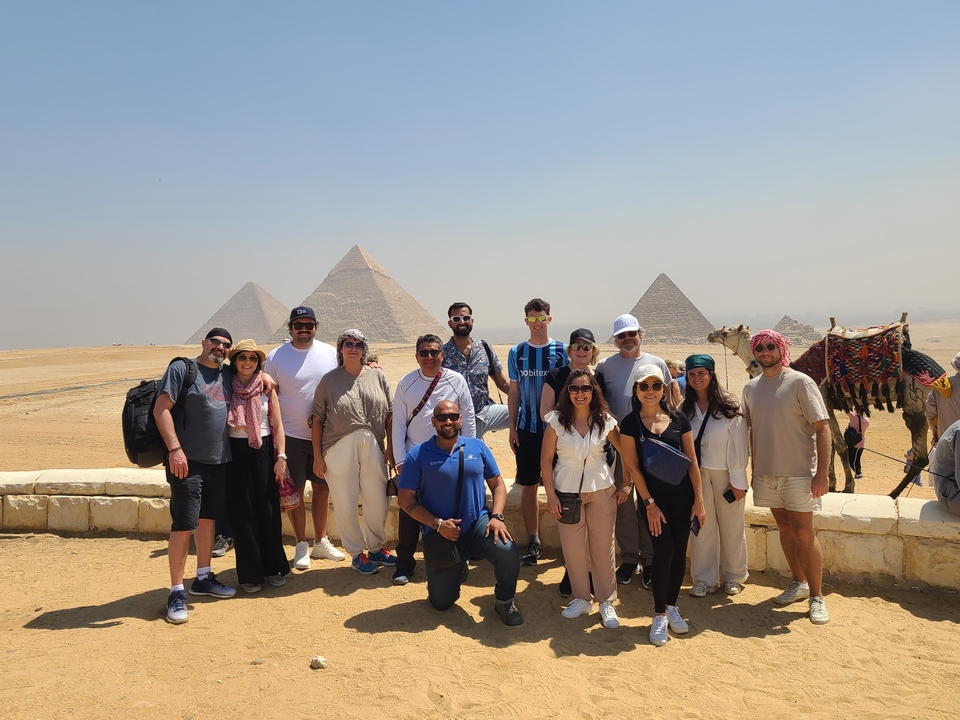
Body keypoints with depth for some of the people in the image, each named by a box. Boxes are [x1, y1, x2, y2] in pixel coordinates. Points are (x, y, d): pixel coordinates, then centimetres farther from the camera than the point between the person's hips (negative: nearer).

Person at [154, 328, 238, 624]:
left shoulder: (228, 375, 12)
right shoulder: (182, 369, -6)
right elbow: (161, 409, -12)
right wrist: (175, 449, -20)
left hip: (219, 461, 7)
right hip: (187, 462, -7)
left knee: (208, 519, 16)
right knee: (183, 526, -5)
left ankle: (203, 578, 30)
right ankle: (176, 592, 5)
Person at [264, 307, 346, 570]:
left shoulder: (330, 353, 1)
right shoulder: (275, 357, -4)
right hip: (291, 436, -2)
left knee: (322, 487, 12)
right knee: (295, 492, 6)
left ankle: (321, 541, 27)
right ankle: (301, 546, 20)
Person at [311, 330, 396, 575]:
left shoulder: (377, 376, 6)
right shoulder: (329, 380, 2)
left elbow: (389, 415, 8)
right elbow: (318, 419, 2)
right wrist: (317, 456, -1)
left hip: (373, 446, 2)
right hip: (339, 447, -1)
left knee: (378, 501, 6)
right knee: (345, 504, 4)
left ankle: (375, 548, 28)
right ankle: (357, 553, 22)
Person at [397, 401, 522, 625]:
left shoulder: (477, 447, 1)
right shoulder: (418, 454, -6)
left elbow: (497, 484, 6)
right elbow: (406, 499, -7)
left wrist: (496, 516, -11)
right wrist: (438, 524, -17)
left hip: (478, 524, 1)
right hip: (440, 535, -1)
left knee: (508, 551, -29)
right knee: (441, 603, 5)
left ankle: (505, 601, 1)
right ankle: (456, 571, 39)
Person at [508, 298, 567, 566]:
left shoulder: (562, 350, -1)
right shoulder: (517, 352, 4)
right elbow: (514, 391, 8)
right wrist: (512, 428, 5)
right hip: (527, 429, 2)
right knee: (528, 486, 6)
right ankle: (533, 542, 17)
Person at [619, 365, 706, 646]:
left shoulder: (679, 419, 1)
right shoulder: (630, 423, -4)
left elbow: (692, 462, 4)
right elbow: (632, 467, -5)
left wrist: (699, 500, 0)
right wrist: (649, 504, -9)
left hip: (682, 496, 2)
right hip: (653, 497, -2)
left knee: (679, 551, 6)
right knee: (664, 549, -11)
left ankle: (672, 606, 26)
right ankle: (659, 615, 5)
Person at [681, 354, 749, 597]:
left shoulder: (729, 407, -8)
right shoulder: (685, 409, 3)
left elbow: (738, 446, -8)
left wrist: (737, 480, -10)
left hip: (725, 475, -3)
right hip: (697, 475, 3)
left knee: (732, 527, 9)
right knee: (701, 527, 6)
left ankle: (734, 577, 26)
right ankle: (705, 579, 18)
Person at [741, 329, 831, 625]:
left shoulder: (800, 382, -9)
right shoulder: (750, 387, 7)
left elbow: (822, 428, -11)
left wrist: (821, 473, -16)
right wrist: (754, 469, 12)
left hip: (799, 472, -5)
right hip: (766, 473, 5)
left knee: (803, 532, -4)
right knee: (784, 528, 14)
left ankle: (816, 596, 10)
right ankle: (799, 583, 31)